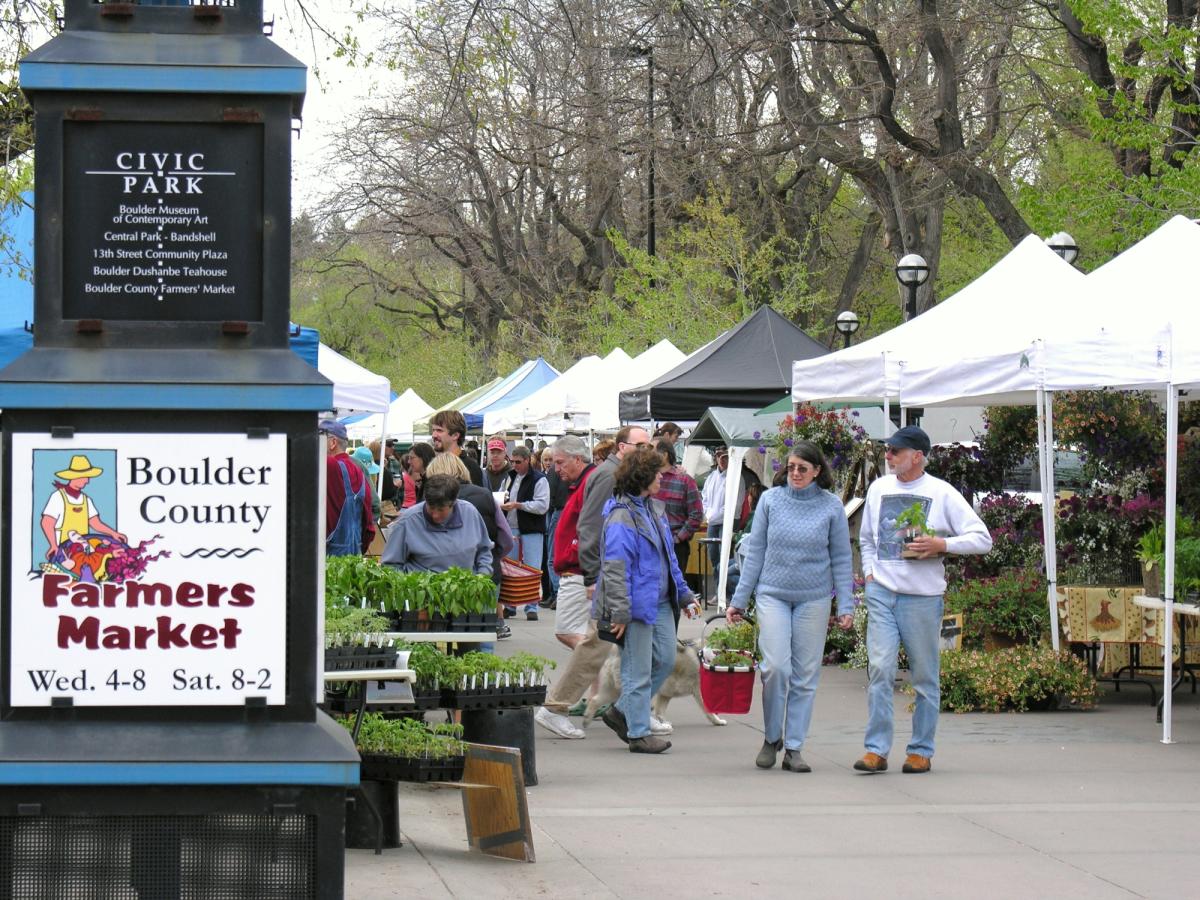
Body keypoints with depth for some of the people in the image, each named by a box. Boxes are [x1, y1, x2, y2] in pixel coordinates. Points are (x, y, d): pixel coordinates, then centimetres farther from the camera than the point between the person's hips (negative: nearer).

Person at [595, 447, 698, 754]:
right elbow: (615, 568, -20)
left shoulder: (653, 509, 13)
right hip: (636, 603, -9)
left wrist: (683, 593, 23)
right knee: (638, 669, -1)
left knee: (665, 660, 12)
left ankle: (622, 712, 26)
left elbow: (668, 556, 22)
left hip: (660, 602, 9)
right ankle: (638, 732, 9)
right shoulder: (621, 517, -16)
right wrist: (620, 612, -23)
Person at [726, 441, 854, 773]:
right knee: (776, 666, -12)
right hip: (773, 594, 0)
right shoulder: (770, 500, 2)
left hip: (814, 599, 1)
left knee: (805, 675, 3)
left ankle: (793, 748, 11)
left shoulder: (831, 507, 1)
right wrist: (739, 600, 6)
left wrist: (846, 605, 0)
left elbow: (841, 559, 6)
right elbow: (755, 552, 7)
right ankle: (771, 737, 9)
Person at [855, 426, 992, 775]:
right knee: (880, 669, -8)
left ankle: (921, 751, 12)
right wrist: (869, 570, 11)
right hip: (881, 592, 3)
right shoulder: (879, 488, 12)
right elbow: (866, 538, 27)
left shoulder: (942, 493, -1)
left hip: (922, 596, -3)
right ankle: (876, 749, -7)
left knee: (925, 676, 4)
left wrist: (941, 544, -14)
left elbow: (982, 538, -3)